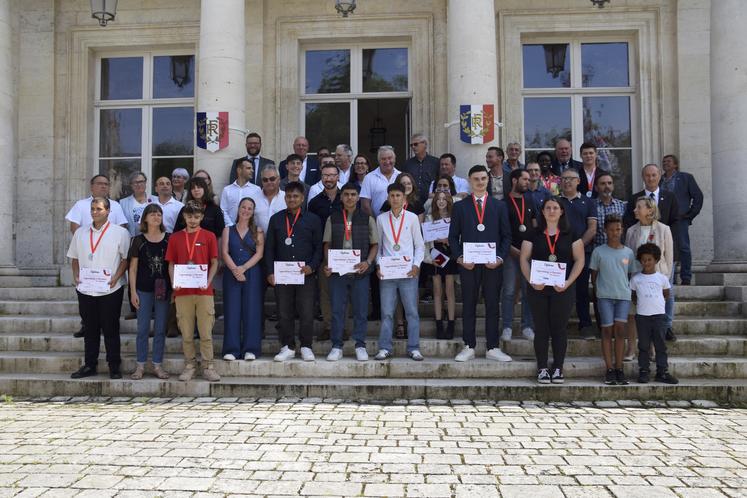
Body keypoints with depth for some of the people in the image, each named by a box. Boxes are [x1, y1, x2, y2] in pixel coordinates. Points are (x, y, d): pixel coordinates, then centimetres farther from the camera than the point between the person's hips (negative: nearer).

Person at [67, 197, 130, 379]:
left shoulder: (120, 233, -3)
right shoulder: (80, 232, 11)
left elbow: (126, 258, -3)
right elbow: (74, 257, 18)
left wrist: (116, 278, -14)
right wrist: (76, 276, 3)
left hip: (111, 290, -4)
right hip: (85, 289, 4)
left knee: (111, 329, 2)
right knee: (89, 329, 12)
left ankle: (114, 366, 11)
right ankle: (89, 365, 21)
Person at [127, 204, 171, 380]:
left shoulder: (169, 240, 3)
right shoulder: (138, 240, 1)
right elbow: (133, 268, 3)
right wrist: (133, 292, -2)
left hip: (163, 291, 1)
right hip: (144, 290, -1)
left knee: (160, 329, 6)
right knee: (143, 328, 4)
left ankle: (157, 365, 16)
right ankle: (140, 366, 14)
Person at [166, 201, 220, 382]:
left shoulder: (209, 236, 4)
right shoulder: (175, 238, 8)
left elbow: (214, 263, 3)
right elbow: (171, 264, 10)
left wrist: (208, 282, -12)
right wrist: (174, 282, -8)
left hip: (204, 291, -1)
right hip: (182, 292, 2)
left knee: (206, 332, 1)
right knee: (186, 333, 7)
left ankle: (208, 367, 8)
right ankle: (190, 366, 18)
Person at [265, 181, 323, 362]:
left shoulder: (313, 219, 6)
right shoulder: (276, 219, 11)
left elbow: (318, 247, 6)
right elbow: (269, 247, 10)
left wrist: (312, 267, -9)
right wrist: (270, 272, 2)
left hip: (306, 275, -1)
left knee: (306, 313, 0)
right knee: (284, 313, 6)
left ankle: (306, 347, 13)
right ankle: (288, 347, 17)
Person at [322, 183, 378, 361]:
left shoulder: (367, 219, 6)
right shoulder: (332, 218, 9)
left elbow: (374, 244, 6)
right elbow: (327, 244, 10)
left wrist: (367, 262, -10)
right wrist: (327, 264, -5)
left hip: (360, 272, -1)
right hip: (337, 271, 1)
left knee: (360, 311, 4)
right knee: (337, 310, 4)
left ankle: (360, 346, 14)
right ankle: (337, 346, 13)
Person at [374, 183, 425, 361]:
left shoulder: (412, 218, 5)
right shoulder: (381, 219, 8)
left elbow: (419, 245, 7)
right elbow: (378, 245, 12)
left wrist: (416, 265, -5)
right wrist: (378, 265, 0)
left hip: (408, 272, -1)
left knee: (412, 311, 0)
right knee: (386, 312, 2)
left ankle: (414, 348, 7)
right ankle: (385, 348, 9)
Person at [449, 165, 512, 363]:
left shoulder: (499, 206, 9)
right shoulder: (459, 206, 7)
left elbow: (506, 235, 7)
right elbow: (453, 236, 5)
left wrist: (500, 258, -6)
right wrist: (459, 258, -8)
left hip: (493, 264, 1)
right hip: (468, 264, 0)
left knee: (492, 306, 4)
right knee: (468, 307, 5)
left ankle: (492, 348, 13)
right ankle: (469, 347, 13)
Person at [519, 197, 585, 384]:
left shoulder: (570, 234, 5)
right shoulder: (534, 234, 5)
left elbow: (579, 260, 2)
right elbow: (524, 259, 2)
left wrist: (568, 282, -10)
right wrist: (531, 281, -12)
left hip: (562, 289, 0)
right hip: (538, 288, 0)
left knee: (559, 328, 4)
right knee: (541, 328, 4)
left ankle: (558, 368, 14)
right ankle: (542, 368, 12)